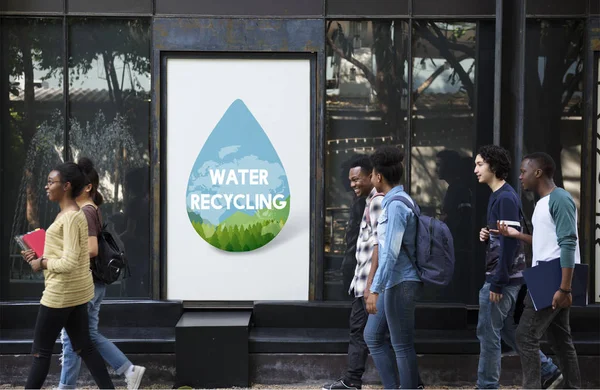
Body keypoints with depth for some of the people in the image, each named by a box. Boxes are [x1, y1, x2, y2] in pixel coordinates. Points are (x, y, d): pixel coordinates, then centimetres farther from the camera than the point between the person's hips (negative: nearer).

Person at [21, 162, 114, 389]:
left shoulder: (70, 217, -19)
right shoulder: (70, 214, 13)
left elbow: (69, 262, -24)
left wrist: (41, 263, -11)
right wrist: (40, 256, 8)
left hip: (62, 292, -10)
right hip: (76, 290, 10)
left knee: (41, 350, 1)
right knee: (84, 347, 12)